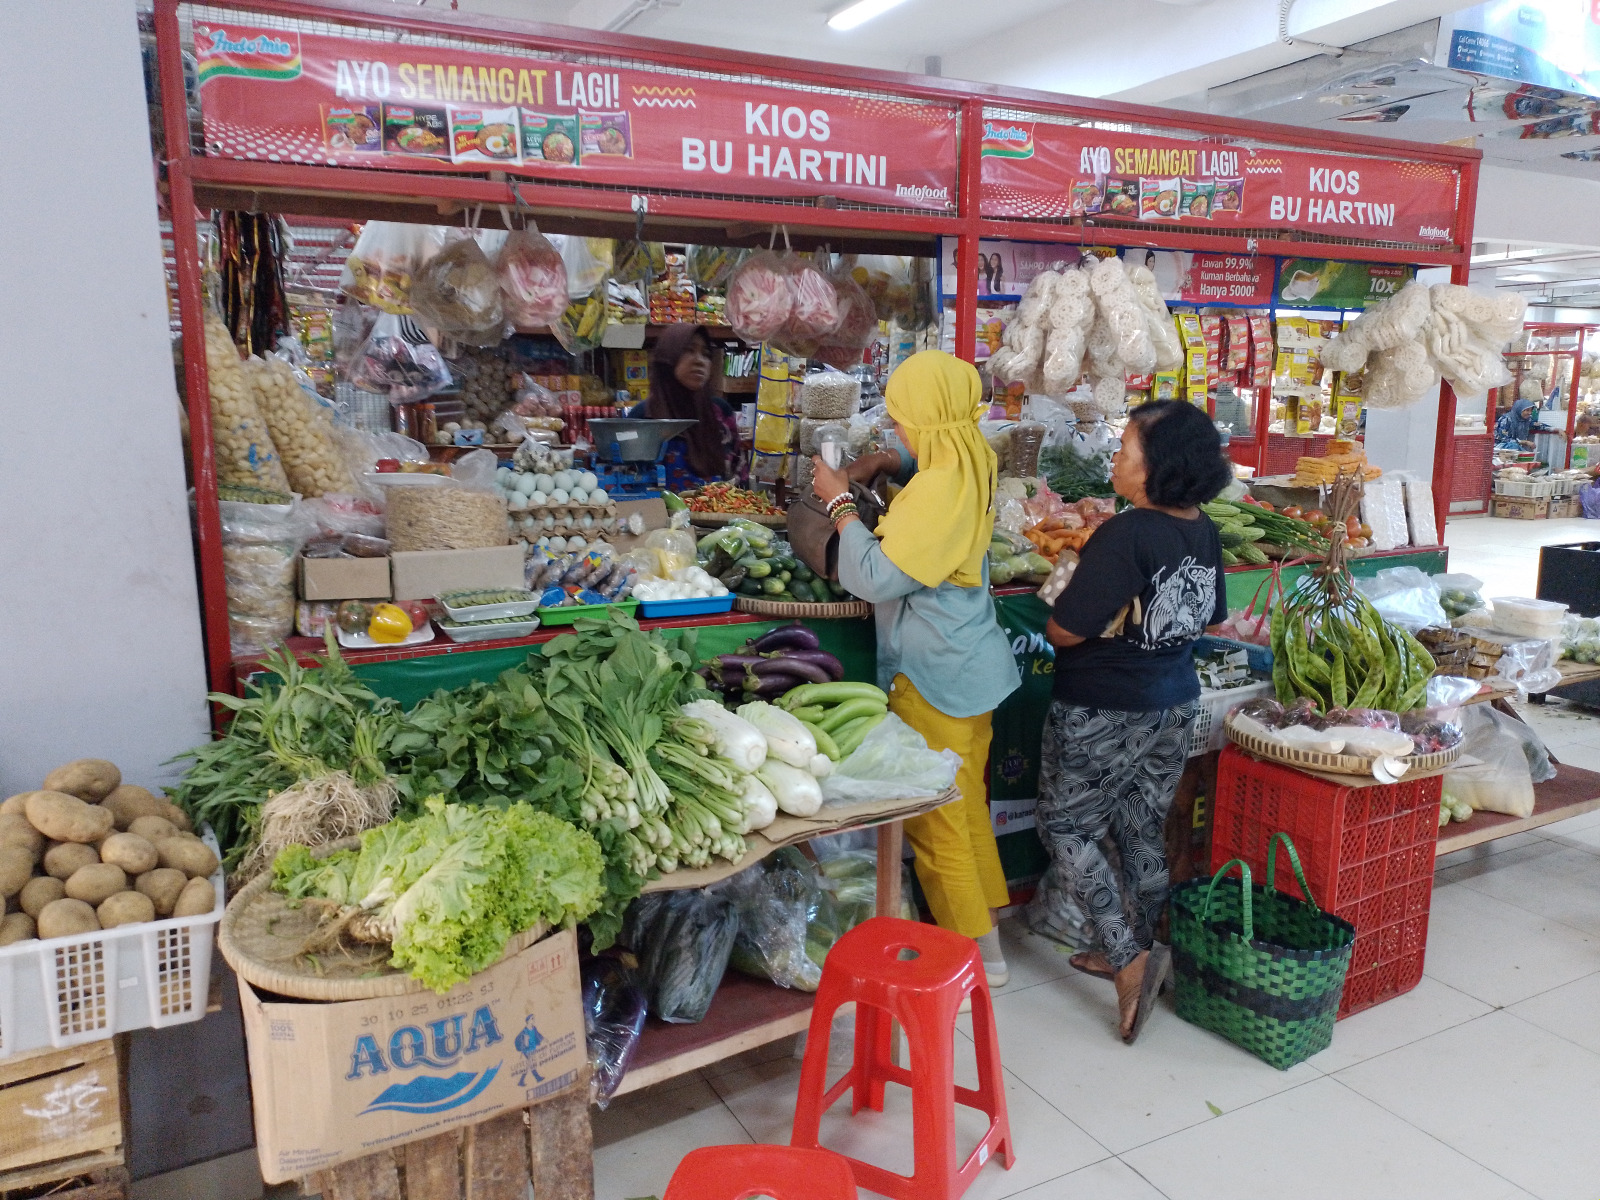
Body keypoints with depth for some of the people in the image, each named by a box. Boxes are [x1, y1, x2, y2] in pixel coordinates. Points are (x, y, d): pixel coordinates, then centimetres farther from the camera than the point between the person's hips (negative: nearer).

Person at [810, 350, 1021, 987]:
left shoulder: (937, 489, -25)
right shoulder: (970, 461, 4)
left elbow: (876, 578, -25)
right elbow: (916, 455, 26)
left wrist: (839, 504, -14)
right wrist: (874, 465, 7)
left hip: (936, 679, -10)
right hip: (975, 666, 10)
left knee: (937, 820, 3)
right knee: (967, 807, 20)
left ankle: (979, 955, 15)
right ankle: (986, 926, 34)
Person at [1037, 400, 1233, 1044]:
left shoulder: (1125, 536, -25)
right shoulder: (1205, 533, 0)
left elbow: (1064, 631, -22)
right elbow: (1209, 619, 14)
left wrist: (1063, 592, -2)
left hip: (1103, 715, -8)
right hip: (1175, 705, 8)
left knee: (1064, 827, 8)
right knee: (1142, 832, 19)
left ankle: (1130, 959, 2)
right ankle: (1133, 951, 33)